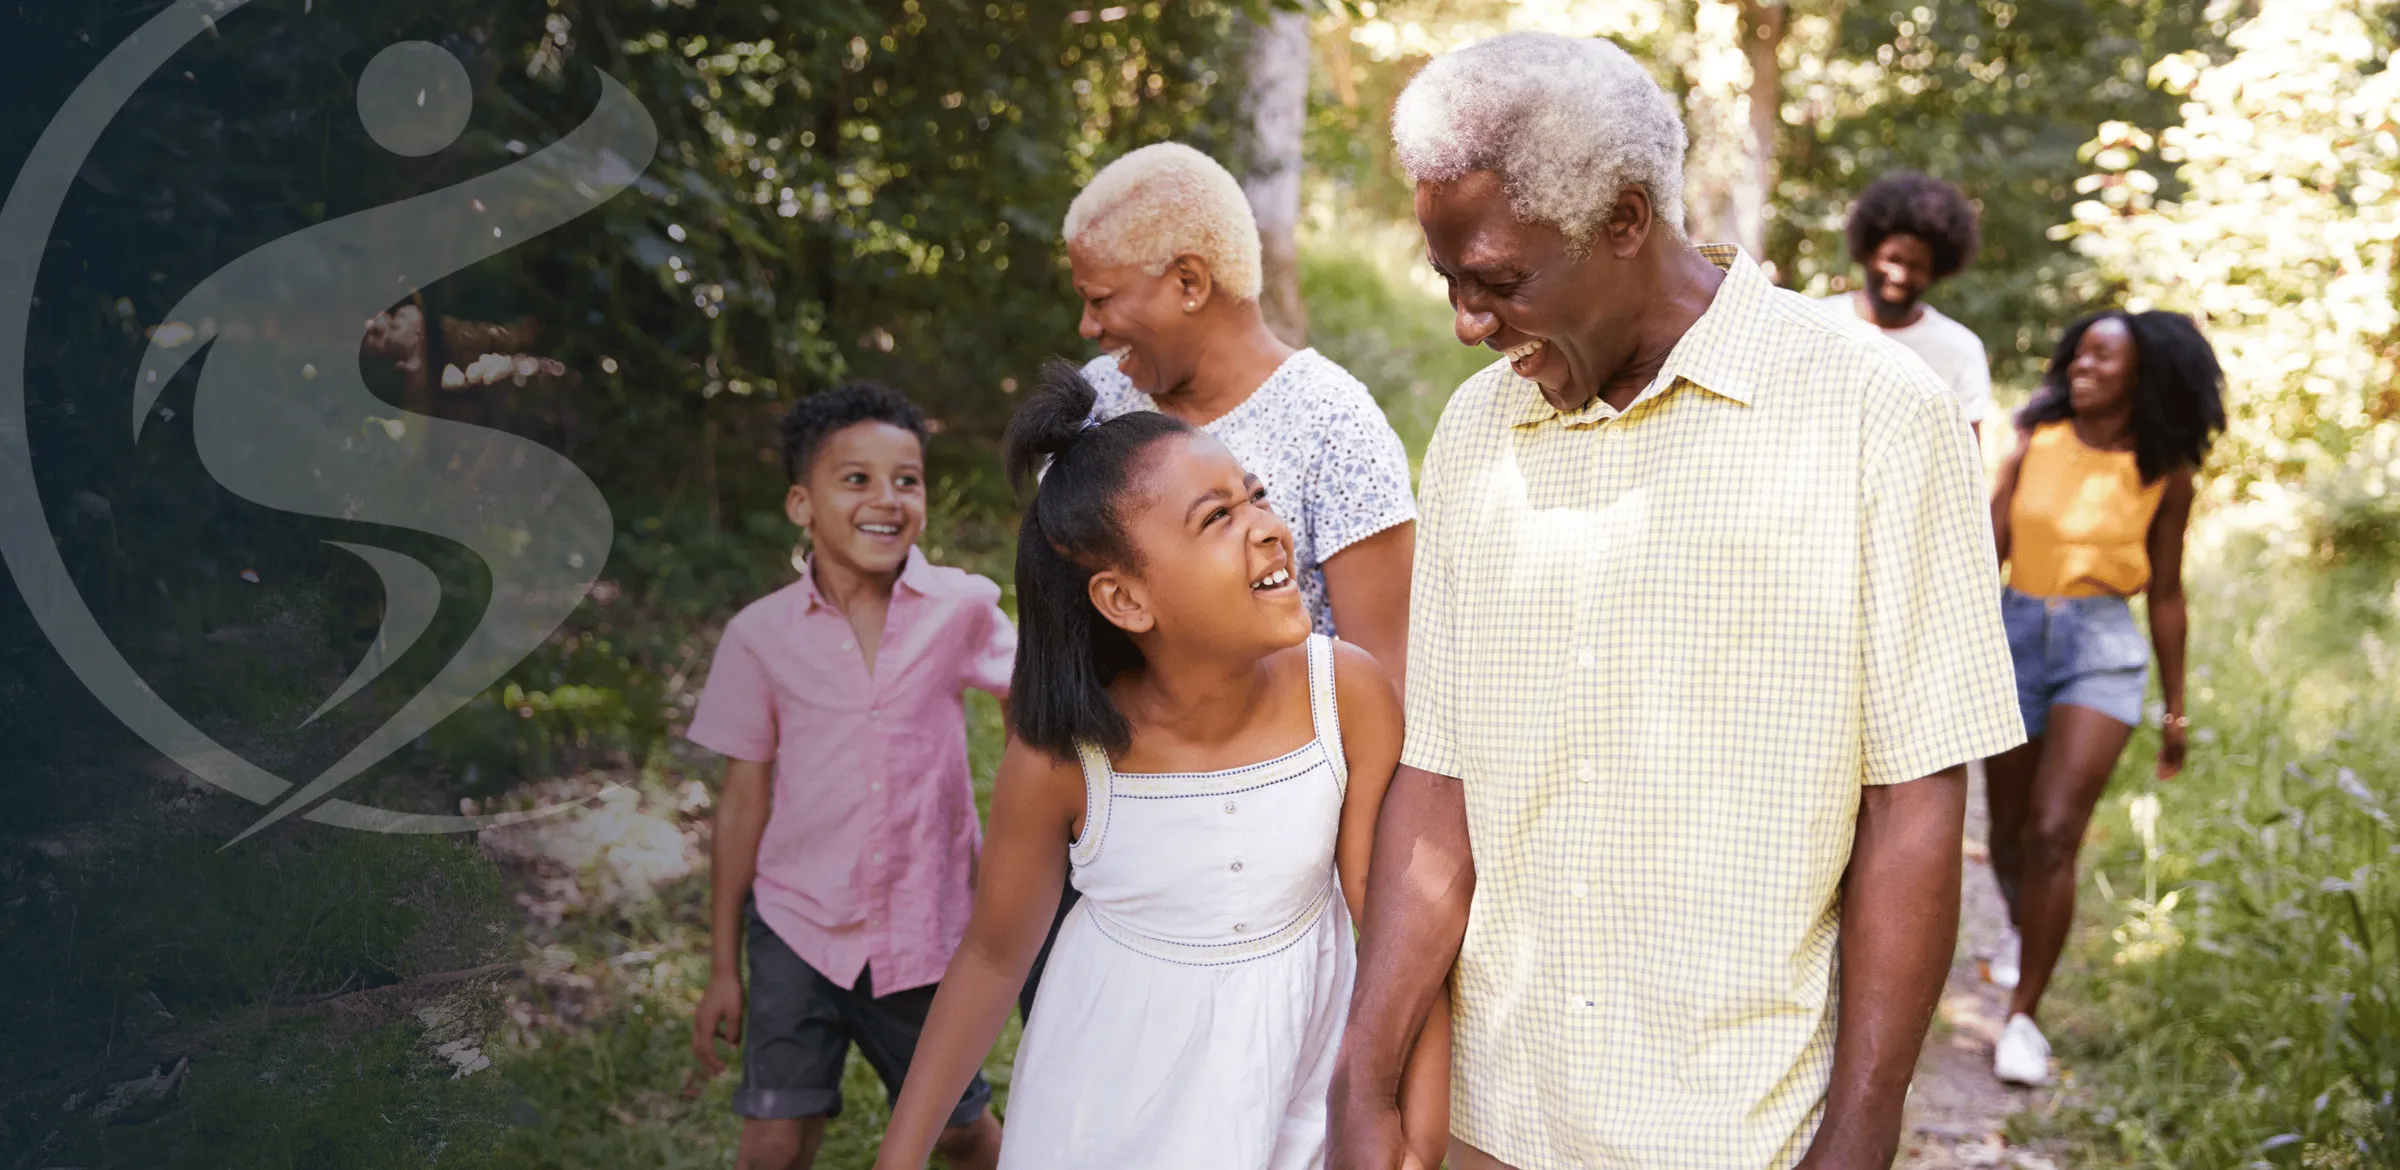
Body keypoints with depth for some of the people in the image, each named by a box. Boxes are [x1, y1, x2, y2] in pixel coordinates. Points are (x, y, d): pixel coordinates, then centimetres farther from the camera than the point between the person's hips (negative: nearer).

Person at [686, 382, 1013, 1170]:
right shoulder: (763, 635, -5)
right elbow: (744, 800, 1)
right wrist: (723, 968, 4)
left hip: (925, 930, 0)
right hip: (798, 926, 0)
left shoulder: (963, 609, -7)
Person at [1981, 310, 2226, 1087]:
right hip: (2015, 634, 2)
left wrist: (2176, 710, 11)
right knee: (2010, 826, 14)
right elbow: (1988, 547, 1)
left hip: (2103, 649, -2)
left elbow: (2166, 595, 7)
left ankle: (2024, 1014, -6)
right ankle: (2020, 929, 47)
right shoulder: (2038, 440, 1)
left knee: (2054, 833, -14)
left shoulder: (2164, 472, 0)